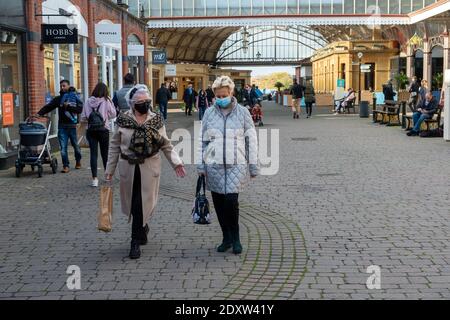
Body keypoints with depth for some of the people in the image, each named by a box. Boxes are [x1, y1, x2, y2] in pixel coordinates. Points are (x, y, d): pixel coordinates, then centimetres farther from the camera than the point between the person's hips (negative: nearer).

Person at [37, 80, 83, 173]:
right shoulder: (58, 99, 9)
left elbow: (80, 109, -9)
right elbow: (48, 107, 2)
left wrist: (68, 106, -14)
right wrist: (39, 114, -10)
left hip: (73, 126, -2)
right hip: (62, 126, 2)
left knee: (76, 145, 10)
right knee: (63, 147, -4)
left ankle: (78, 162, 33)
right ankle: (66, 166, 2)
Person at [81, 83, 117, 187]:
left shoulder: (88, 101, 0)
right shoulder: (106, 101, -7)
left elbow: (83, 117, 4)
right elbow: (113, 114, 2)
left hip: (91, 130, 1)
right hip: (103, 129, -1)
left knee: (93, 153, 0)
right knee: (105, 153, 12)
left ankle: (94, 178, -7)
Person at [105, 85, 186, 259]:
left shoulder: (156, 120, 0)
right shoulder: (123, 120, -1)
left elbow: (166, 145, 5)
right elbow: (115, 146, 4)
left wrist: (176, 162, -7)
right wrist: (110, 169, 4)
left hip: (149, 168, -1)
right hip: (128, 167, 1)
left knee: (143, 203, -4)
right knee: (133, 203, 9)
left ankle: (136, 241, 6)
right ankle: (143, 228, 37)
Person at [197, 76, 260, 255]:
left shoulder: (242, 112, 2)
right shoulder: (209, 113, 7)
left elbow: (251, 140, 5)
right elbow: (202, 140, 11)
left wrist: (253, 166, 3)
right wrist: (201, 165, 7)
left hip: (236, 165, -3)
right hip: (214, 166, 3)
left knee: (231, 201, -13)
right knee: (219, 203, 6)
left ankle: (235, 238, 6)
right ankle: (226, 238, 21)